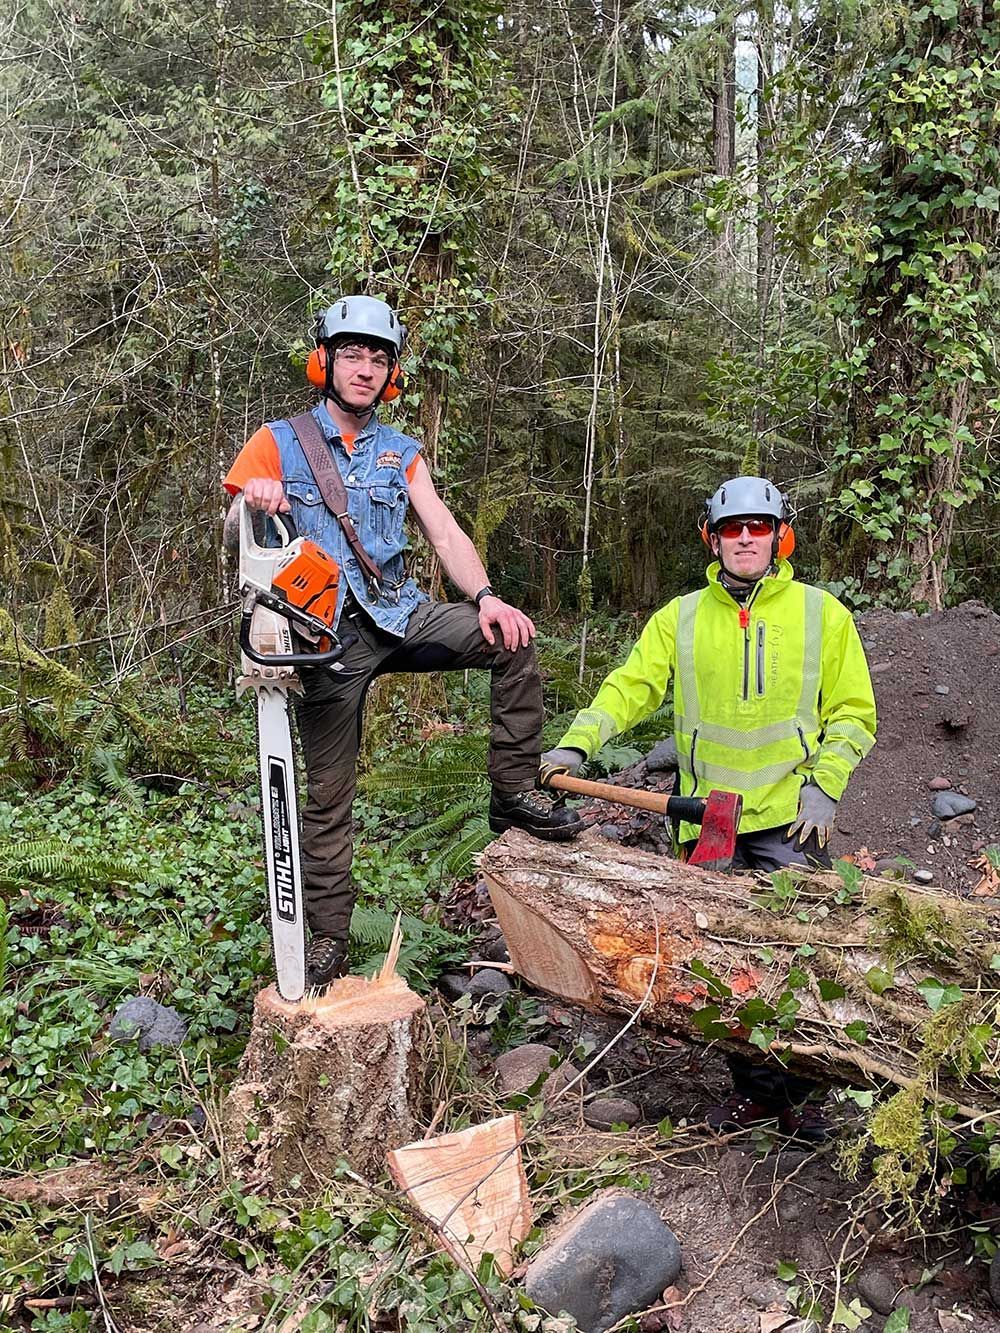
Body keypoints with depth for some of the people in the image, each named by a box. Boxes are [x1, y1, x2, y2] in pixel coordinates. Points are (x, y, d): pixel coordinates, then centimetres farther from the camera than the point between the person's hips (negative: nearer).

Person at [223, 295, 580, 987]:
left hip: (401, 615, 3)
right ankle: (328, 938, 12)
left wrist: (486, 598, -15)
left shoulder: (402, 453, 13)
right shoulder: (279, 442, 2)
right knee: (328, 794, -1)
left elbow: (445, 533, 2)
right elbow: (232, 538, -5)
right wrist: (250, 503, -29)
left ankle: (514, 794, -7)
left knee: (513, 640, -18)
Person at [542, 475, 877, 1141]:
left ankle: (800, 1090, 16)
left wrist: (824, 787, -6)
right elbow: (630, 685, 3)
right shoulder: (681, 618, 10)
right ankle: (754, 1087, 21)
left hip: (790, 817, -1)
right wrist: (576, 745, -13)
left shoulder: (821, 612, 5)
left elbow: (853, 713, 7)